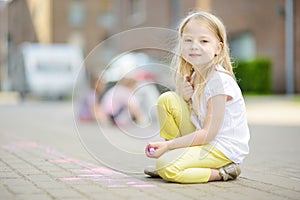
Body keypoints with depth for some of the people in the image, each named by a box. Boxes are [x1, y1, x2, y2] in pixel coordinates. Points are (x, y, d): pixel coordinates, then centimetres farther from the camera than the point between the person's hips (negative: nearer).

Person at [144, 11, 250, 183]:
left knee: (166, 167, -25)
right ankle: (175, 154, 3)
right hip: (203, 138, 8)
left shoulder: (220, 80, -21)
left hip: (224, 149, -8)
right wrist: (184, 97, -11)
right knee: (167, 99, -4)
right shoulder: (193, 76, 5)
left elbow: (209, 133, -22)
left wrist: (168, 145, -21)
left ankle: (223, 172, -8)